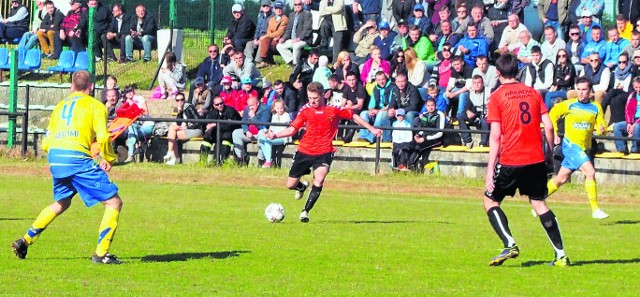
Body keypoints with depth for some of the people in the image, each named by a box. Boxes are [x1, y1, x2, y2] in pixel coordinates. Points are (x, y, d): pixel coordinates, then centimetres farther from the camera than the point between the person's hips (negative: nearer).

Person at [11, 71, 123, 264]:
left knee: (61, 203, 31)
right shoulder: (95, 105, 8)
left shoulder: (60, 105, 24)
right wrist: (109, 159, 9)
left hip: (54, 156, 7)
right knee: (114, 203, 0)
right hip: (78, 157, -7)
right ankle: (101, 253, -9)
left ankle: (25, 241, 29)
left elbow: (46, 143, 23)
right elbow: (103, 137, -6)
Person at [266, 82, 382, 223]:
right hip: (304, 151, 2)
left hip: (324, 153, -2)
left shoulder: (334, 110, -4)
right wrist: (275, 135, -14)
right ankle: (303, 187, 44)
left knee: (319, 180, -27)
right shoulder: (306, 110, -1)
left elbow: (353, 116, 9)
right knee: (291, 185, 6)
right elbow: (292, 129, 1)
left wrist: (371, 129, 11)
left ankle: (305, 211, -14)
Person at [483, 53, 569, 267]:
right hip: (536, 160, 4)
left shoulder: (497, 97, -3)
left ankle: (509, 244, -7)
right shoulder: (533, 93, 10)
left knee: (490, 200, 12)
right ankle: (561, 255, 5)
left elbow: (495, 135, -9)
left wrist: (490, 168, -9)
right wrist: (550, 152, 17)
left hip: (510, 161, -4)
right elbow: (548, 126, 5)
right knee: (539, 203, 12)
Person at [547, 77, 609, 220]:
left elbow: (601, 127, 1)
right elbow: (552, 115, 7)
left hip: (584, 147, 5)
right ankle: (595, 209, -17)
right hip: (571, 145, -5)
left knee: (561, 179, 11)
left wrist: (602, 129, -22)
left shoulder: (596, 107, 2)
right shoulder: (569, 105, -5)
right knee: (590, 172, -21)